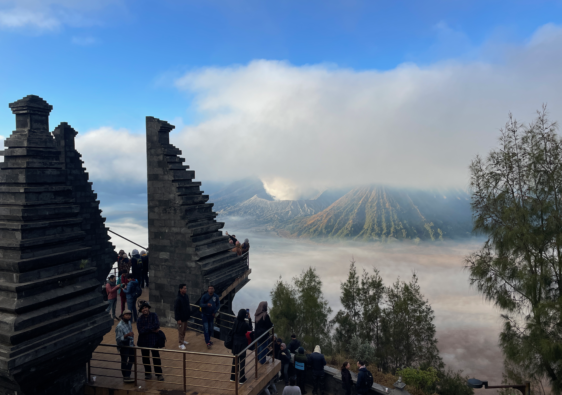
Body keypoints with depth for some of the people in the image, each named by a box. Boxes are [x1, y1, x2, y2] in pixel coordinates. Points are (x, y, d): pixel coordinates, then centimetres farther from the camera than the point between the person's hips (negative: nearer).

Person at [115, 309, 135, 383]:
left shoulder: (129, 322, 1)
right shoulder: (119, 326, -25)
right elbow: (118, 339, -27)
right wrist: (127, 335, -39)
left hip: (130, 344, 8)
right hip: (123, 346, -8)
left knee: (132, 359, 18)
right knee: (124, 361, 6)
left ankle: (127, 375, 34)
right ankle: (125, 377, 24)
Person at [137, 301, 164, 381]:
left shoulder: (153, 315, -6)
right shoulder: (140, 319, -2)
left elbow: (157, 325, -20)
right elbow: (140, 330, -15)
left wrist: (146, 328, -15)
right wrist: (152, 329, -18)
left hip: (153, 341, -2)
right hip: (143, 341, 2)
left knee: (156, 358, 3)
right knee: (145, 358, 13)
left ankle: (159, 374, 15)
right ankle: (148, 374, 30)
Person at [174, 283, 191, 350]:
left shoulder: (186, 296, 0)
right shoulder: (178, 298, -24)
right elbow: (176, 309, -21)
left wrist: (189, 314, 13)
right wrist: (178, 319, -20)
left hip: (186, 317, 8)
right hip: (181, 318, -8)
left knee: (184, 329, 21)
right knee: (181, 331, 5)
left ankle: (183, 340, 38)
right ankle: (181, 344, 17)